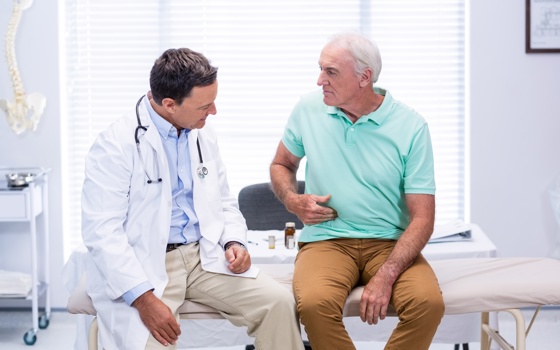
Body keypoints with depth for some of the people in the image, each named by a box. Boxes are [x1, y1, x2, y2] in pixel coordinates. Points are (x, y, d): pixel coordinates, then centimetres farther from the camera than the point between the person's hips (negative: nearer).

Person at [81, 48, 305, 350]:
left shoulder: (203, 136, 8)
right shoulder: (117, 144, -13)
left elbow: (225, 203, 20)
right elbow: (102, 231, -17)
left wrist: (234, 242, -2)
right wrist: (144, 299, -25)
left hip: (204, 257, 6)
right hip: (145, 265, -5)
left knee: (279, 302, -13)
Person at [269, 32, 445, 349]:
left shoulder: (411, 126, -6)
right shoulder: (309, 109, 2)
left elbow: (422, 218, -8)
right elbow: (282, 165, 21)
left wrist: (385, 277, -21)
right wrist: (293, 201, -3)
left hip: (389, 243, 0)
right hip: (326, 240, 1)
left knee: (429, 302, -31)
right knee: (314, 302, -33)